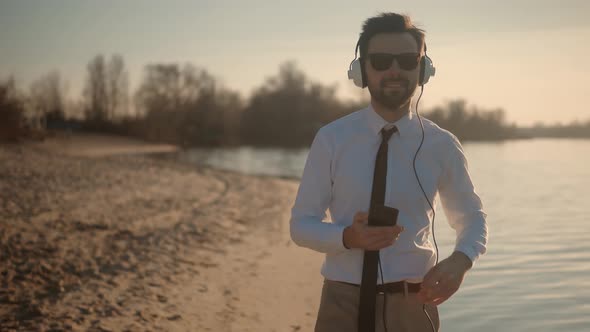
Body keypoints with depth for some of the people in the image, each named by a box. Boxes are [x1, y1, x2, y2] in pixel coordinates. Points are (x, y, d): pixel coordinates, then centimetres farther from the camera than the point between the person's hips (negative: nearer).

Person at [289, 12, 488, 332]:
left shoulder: (441, 145, -2)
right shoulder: (331, 139, -6)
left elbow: (473, 219, 9)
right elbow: (301, 224, -1)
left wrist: (460, 260, -12)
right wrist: (348, 237, -22)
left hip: (412, 305, 1)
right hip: (343, 304, -1)